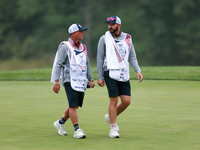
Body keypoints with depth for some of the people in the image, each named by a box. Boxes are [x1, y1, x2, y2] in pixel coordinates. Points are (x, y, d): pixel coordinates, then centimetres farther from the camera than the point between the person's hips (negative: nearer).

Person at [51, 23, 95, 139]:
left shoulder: (83, 48, 15)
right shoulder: (65, 47, -7)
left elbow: (87, 64, 24)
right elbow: (57, 65, -10)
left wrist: (90, 79, 16)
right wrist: (56, 81, -17)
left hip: (81, 81, 7)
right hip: (70, 80, -7)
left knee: (76, 106, 9)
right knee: (73, 105, -13)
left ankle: (61, 123, 29)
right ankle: (77, 130, -14)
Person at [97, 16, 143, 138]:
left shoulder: (127, 38, 10)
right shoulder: (104, 39, 2)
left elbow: (132, 56, 13)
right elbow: (100, 58, 3)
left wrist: (138, 71, -2)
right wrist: (99, 77, -1)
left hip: (124, 74, 4)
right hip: (110, 73, -4)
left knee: (127, 101, -3)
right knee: (114, 100, -9)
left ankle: (111, 117, 22)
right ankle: (113, 129, -1)